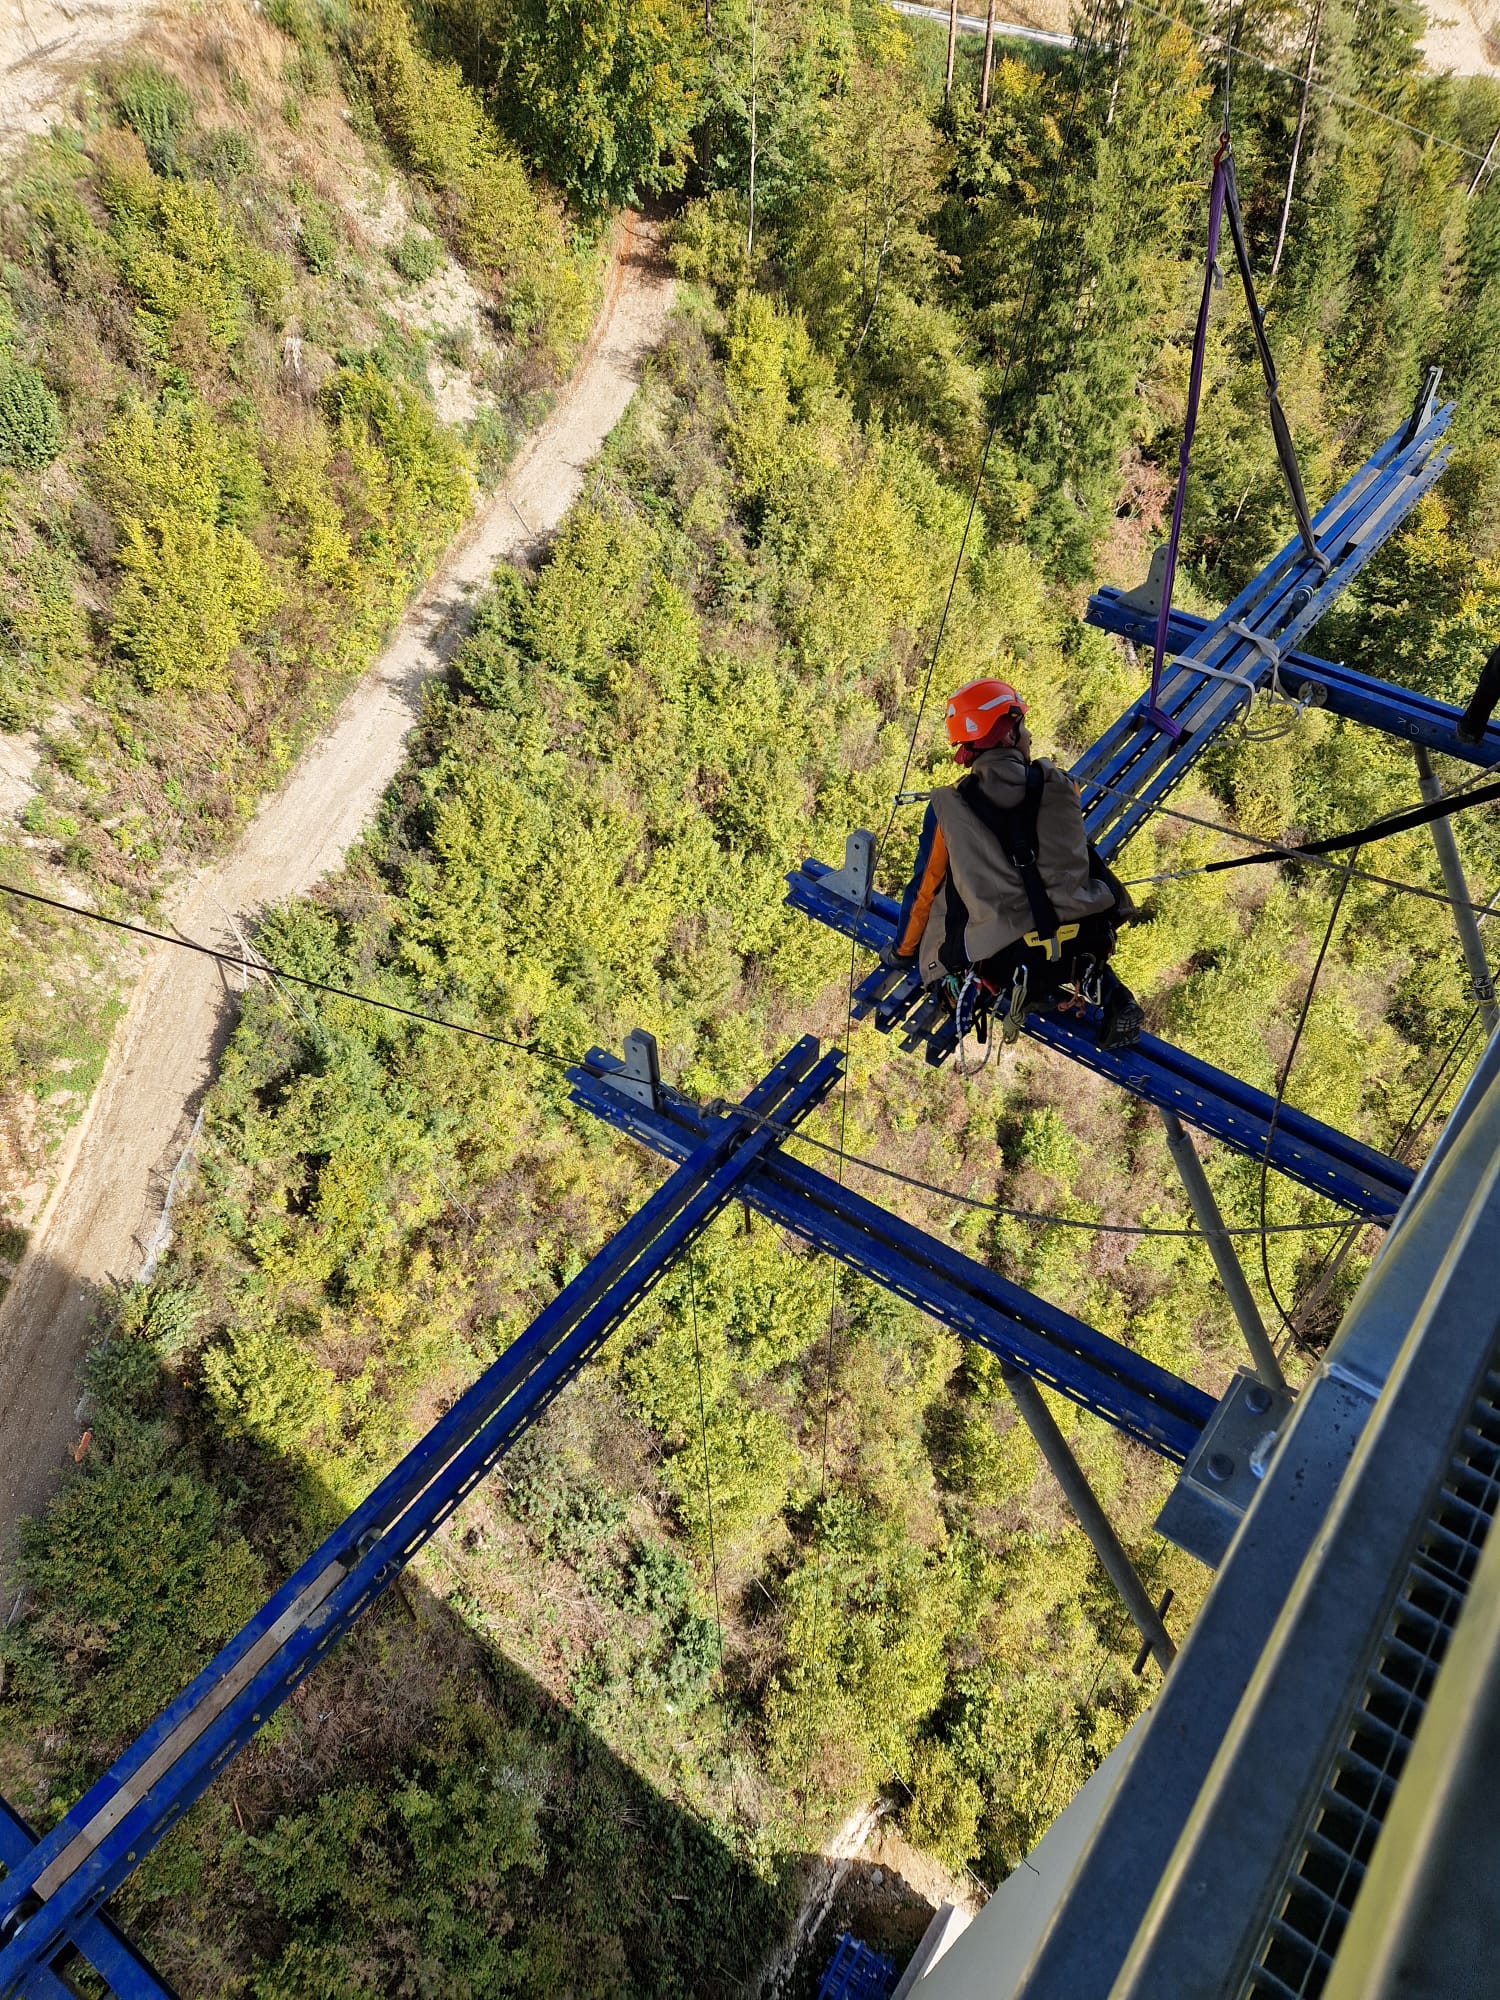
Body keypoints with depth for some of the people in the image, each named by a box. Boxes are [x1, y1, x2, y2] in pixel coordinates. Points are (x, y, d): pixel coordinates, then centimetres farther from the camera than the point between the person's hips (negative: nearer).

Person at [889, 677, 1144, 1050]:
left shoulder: (949, 807, -2)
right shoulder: (1061, 785, 3)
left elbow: (924, 889, 8)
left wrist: (903, 951, 26)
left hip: (1001, 963, -2)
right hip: (1079, 949, 3)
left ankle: (1001, 994, 0)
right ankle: (1105, 990, 12)